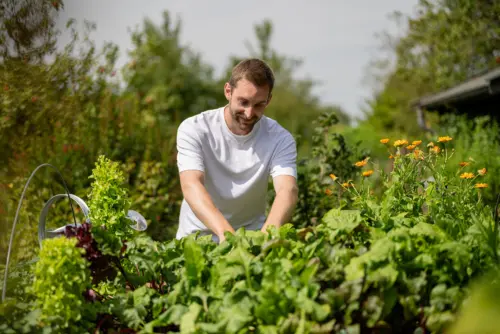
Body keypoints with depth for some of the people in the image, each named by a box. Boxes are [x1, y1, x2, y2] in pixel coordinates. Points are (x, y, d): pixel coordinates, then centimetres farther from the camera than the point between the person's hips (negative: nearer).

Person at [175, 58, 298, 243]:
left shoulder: (280, 139, -10)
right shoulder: (194, 129, -14)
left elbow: (288, 190, -25)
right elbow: (191, 185, -27)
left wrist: (269, 233, -46)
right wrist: (225, 231, -45)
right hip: (198, 235, 0)